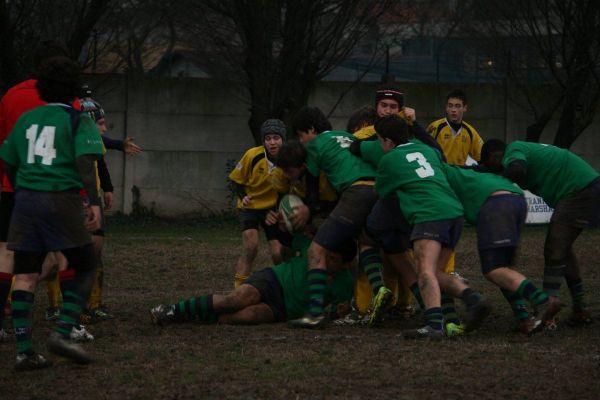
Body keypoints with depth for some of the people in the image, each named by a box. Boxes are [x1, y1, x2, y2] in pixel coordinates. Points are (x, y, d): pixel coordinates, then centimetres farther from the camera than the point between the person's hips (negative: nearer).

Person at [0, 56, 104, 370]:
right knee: (83, 265, 10)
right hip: (61, 200, -5)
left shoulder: (27, 119, 15)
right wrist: (94, 202, -15)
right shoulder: (78, 121, 0)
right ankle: (63, 332, -4)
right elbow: (85, 160, -14)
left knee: (25, 276, 5)